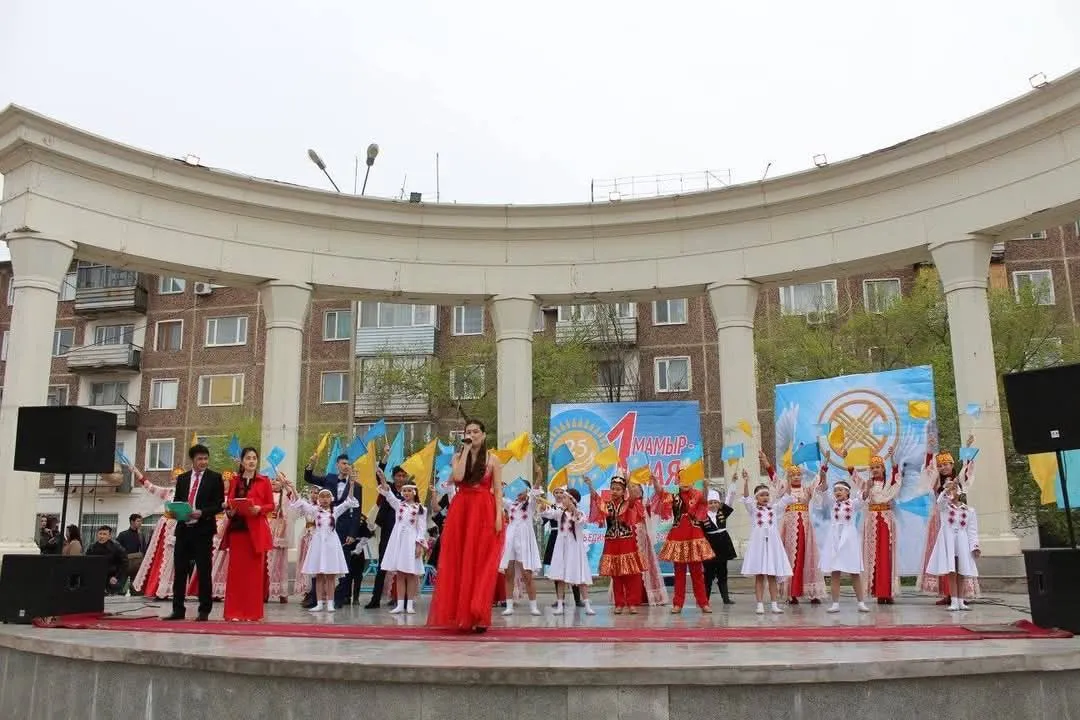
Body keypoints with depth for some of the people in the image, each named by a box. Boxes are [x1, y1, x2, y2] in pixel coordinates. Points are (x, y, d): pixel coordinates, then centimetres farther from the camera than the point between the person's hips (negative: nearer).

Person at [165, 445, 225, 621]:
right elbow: (176, 501, 17)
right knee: (179, 570, 6)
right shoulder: (182, 478, 13)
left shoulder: (215, 478, 1)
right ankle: (178, 610, 14)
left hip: (203, 529, -4)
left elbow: (219, 504, -4)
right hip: (183, 528, 4)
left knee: (204, 571, 1)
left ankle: (204, 611, 8)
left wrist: (202, 512, -19)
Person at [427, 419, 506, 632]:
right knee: (459, 562, 2)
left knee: (481, 563, -3)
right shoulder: (457, 457, 9)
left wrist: (499, 515, -11)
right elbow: (458, 477, -12)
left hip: (484, 513, -2)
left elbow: (498, 490, 0)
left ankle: (479, 616, 0)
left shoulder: (492, 459, 5)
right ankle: (461, 613, 9)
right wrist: (466, 450, -8)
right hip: (460, 511, 2)